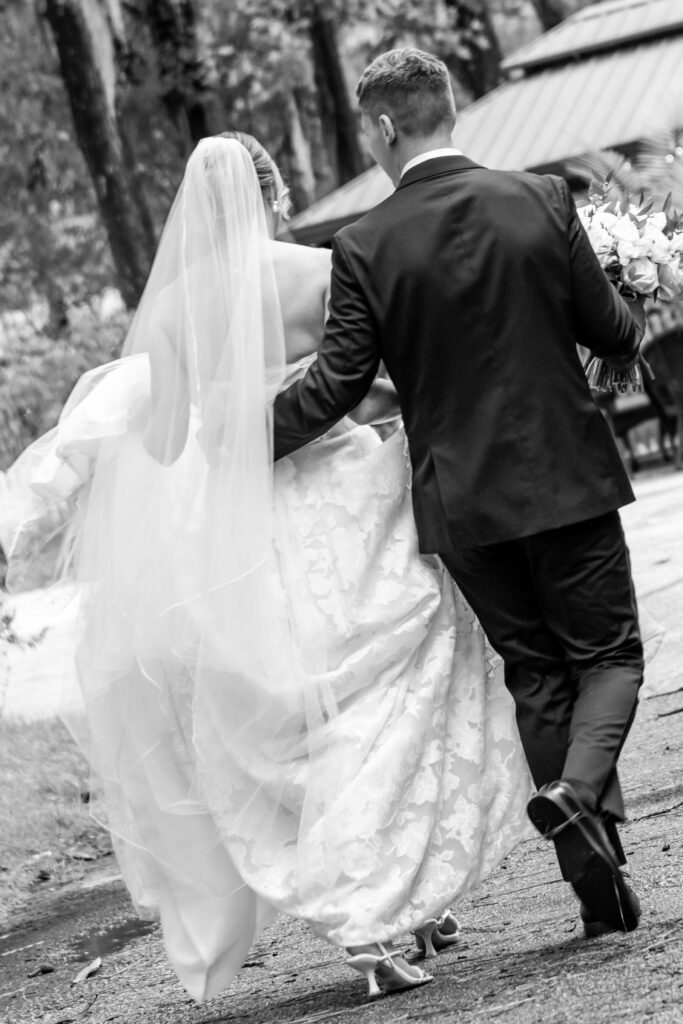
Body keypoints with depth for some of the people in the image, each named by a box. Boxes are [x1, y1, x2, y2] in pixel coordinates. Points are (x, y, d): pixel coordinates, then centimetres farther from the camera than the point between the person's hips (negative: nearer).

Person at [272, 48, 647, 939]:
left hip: (462, 499, 1)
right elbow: (609, 329, -1)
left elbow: (336, 383, -10)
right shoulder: (541, 201, -7)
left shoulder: (365, 248, -10)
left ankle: (602, 886, 11)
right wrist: (635, 331, 23)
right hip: (566, 477, -1)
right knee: (609, 654, 12)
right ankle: (578, 790, -17)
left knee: (537, 675, 12)